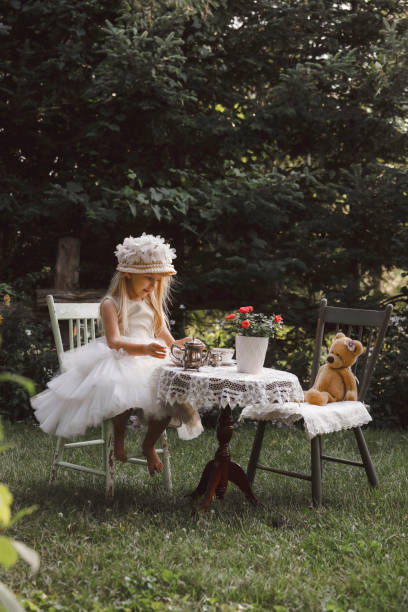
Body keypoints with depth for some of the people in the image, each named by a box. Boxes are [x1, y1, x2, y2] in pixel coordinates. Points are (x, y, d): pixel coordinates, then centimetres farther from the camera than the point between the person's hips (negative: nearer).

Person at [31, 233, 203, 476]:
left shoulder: (153, 305, 19)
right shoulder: (111, 304, -3)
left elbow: (167, 340, 17)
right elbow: (114, 341, -17)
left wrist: (181, 345, -8)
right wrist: (145, 349, -35)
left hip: (149, 363, 6)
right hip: (118, 362, -6)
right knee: (123, 391, -39)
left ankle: (149, 444, 3)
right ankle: (119, 437, -7)